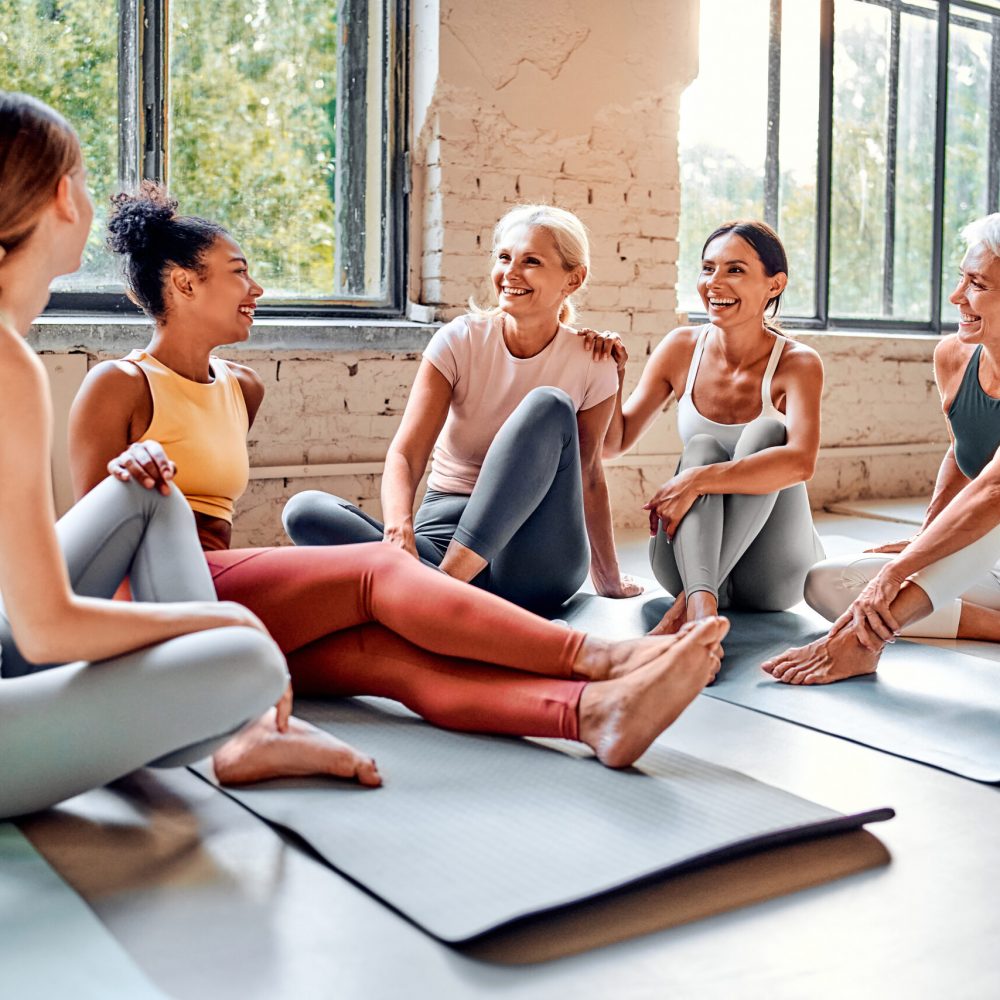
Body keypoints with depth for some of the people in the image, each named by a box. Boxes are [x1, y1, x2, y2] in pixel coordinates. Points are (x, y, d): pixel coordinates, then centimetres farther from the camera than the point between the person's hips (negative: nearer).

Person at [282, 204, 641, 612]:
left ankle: (447, 580, -35)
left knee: (549, 406, -26)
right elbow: (404, 455, -13)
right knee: (304, 510, -23)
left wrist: (610, 581, 15)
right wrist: (399, 531, -34)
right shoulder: (460, 341, -3)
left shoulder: (591, 364, -1)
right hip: (445, 529, 1)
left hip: (537, 562, 0)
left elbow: (588, 477, 10)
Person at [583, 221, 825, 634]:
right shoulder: (682, 348, 0)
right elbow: (613, 444, 6)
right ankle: (701, 603, -46)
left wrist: (695, 481, -37)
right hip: (689, 559, 3)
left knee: (767, 431, -25)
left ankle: (687, 603, -35)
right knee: (701, 447, -24)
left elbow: (800, 462, -30)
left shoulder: (797, 363, -11)